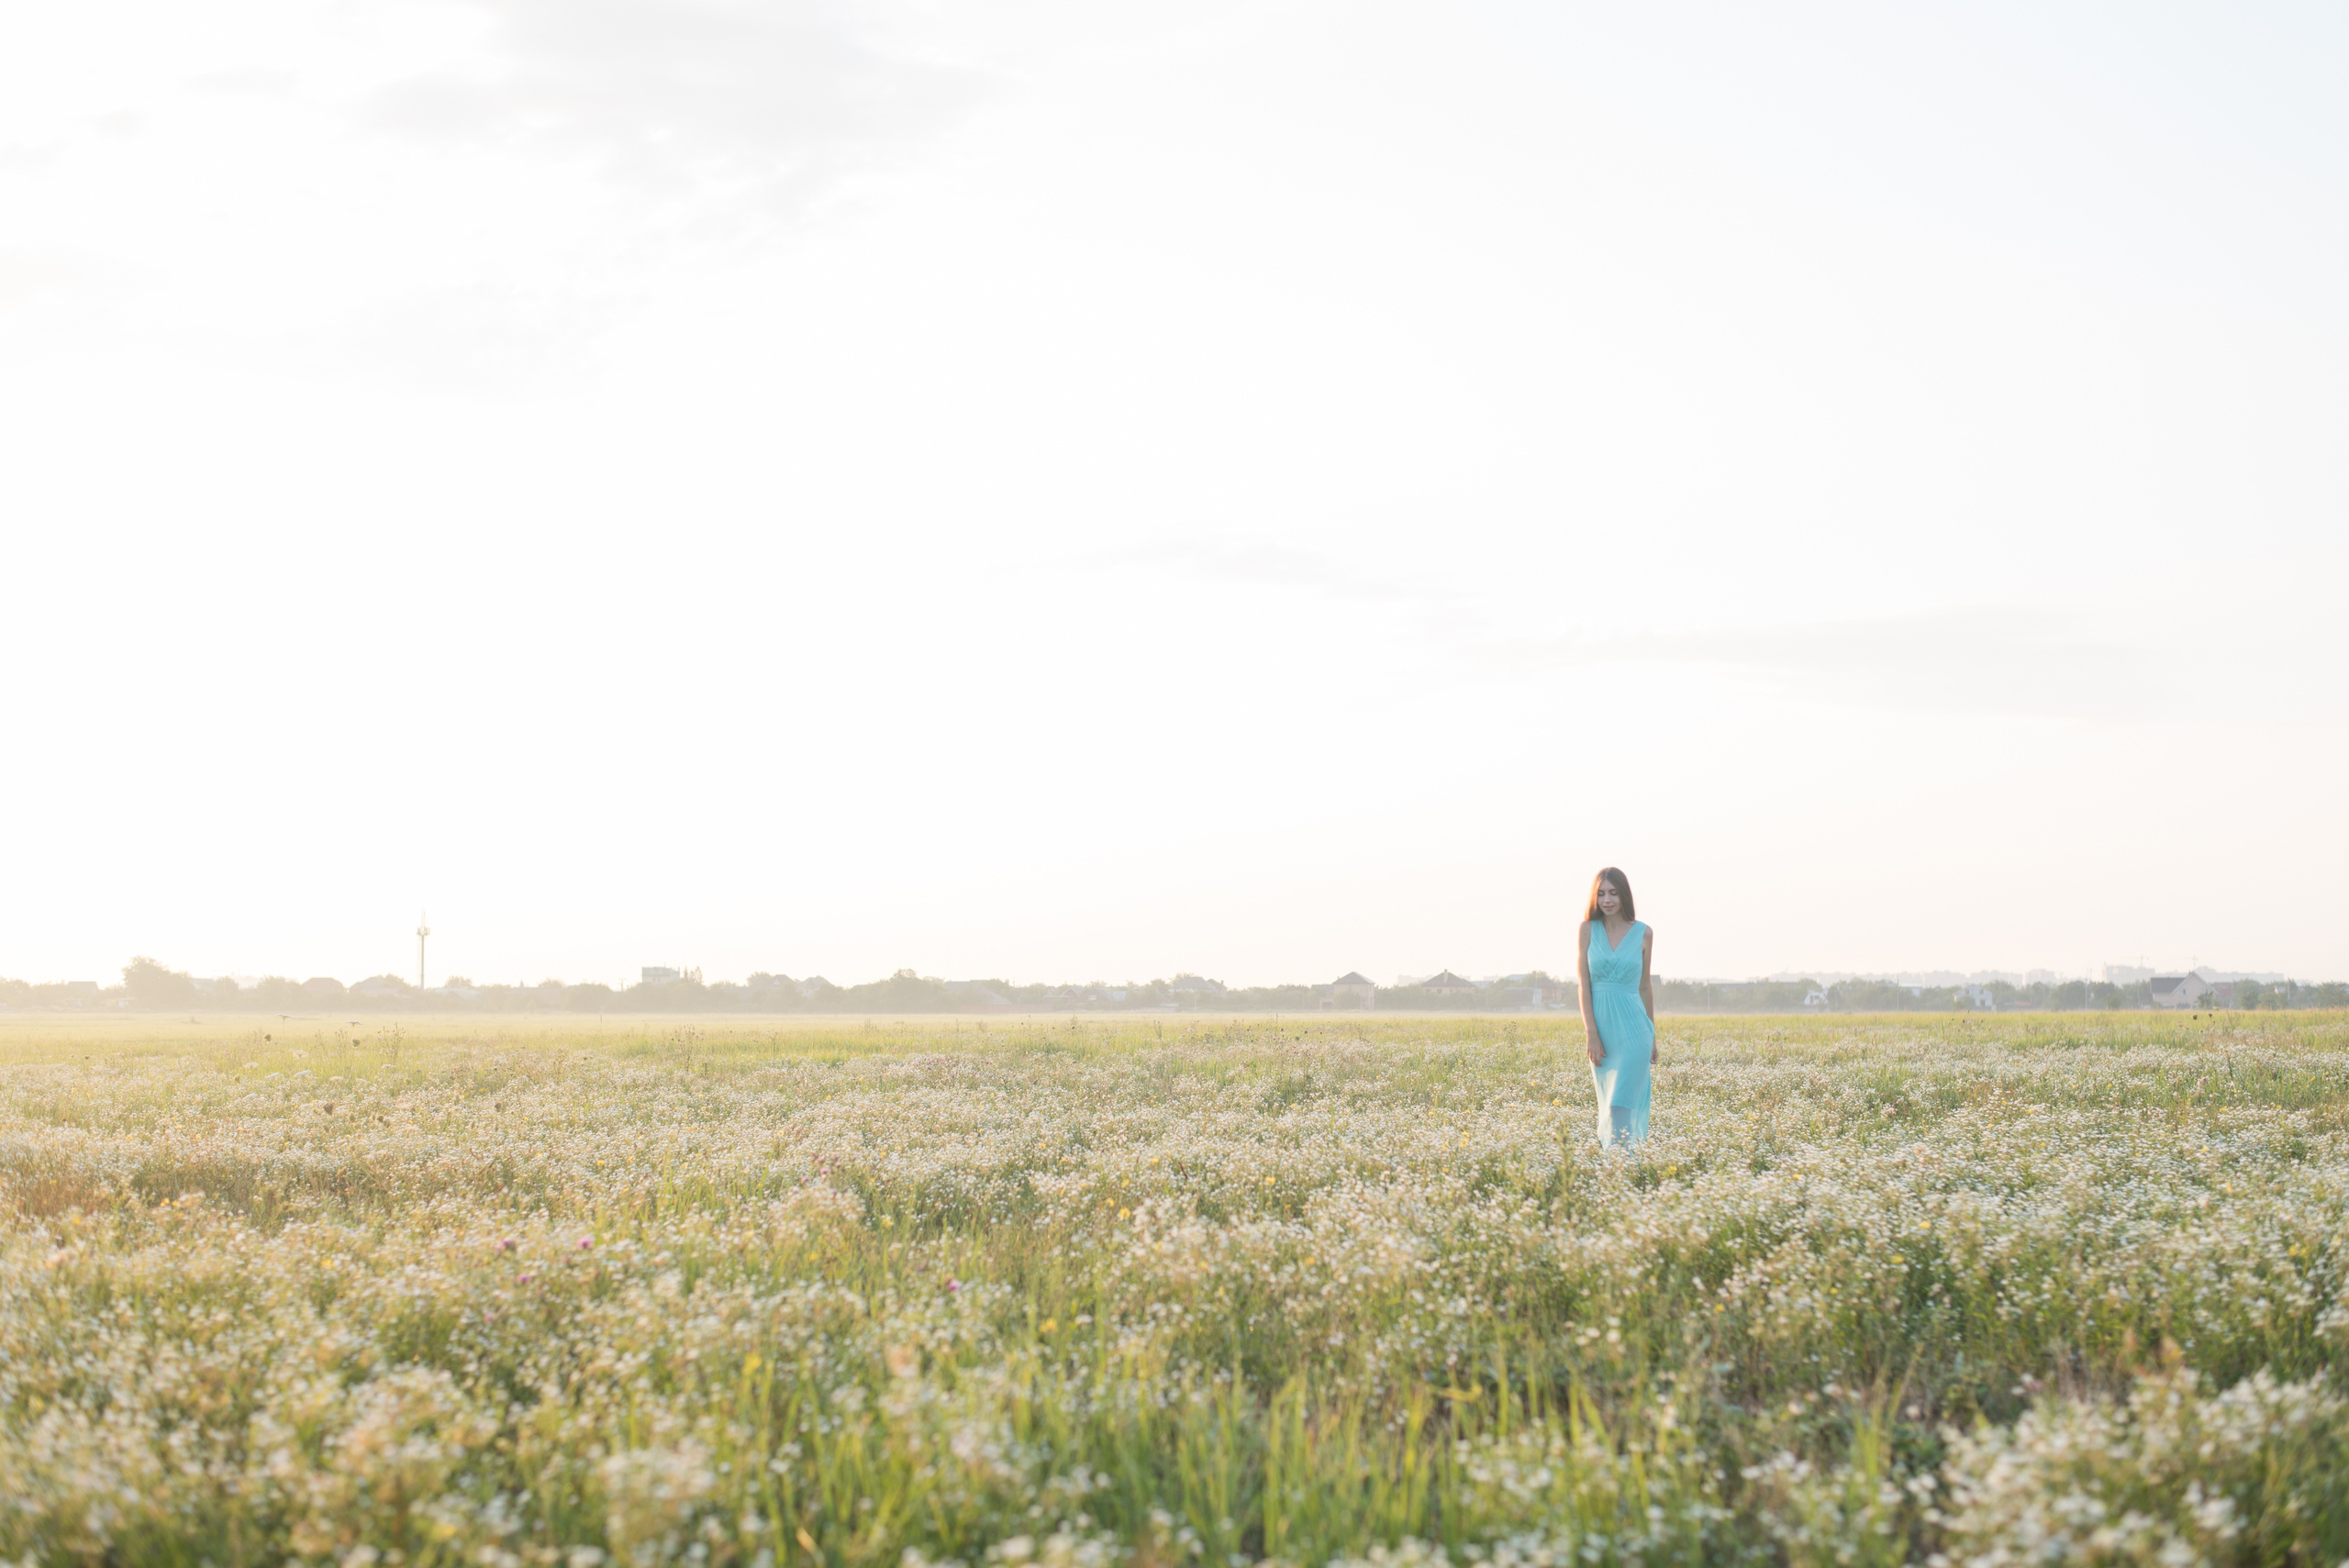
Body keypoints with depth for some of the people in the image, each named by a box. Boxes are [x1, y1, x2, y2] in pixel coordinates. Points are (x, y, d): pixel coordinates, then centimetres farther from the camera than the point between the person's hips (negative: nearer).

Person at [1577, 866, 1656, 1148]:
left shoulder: (1643, 934, 2)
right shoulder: (1588, 929, 2)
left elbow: (1644, 986, 10)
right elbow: (1584, 984, -2)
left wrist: (1653, 1037, 14)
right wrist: (1591, 1034, -9)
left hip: (1632, 1029, -2)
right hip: (1601, 1027, 2)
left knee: (1620, 1107, -12)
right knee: (1608, 1106, 9)